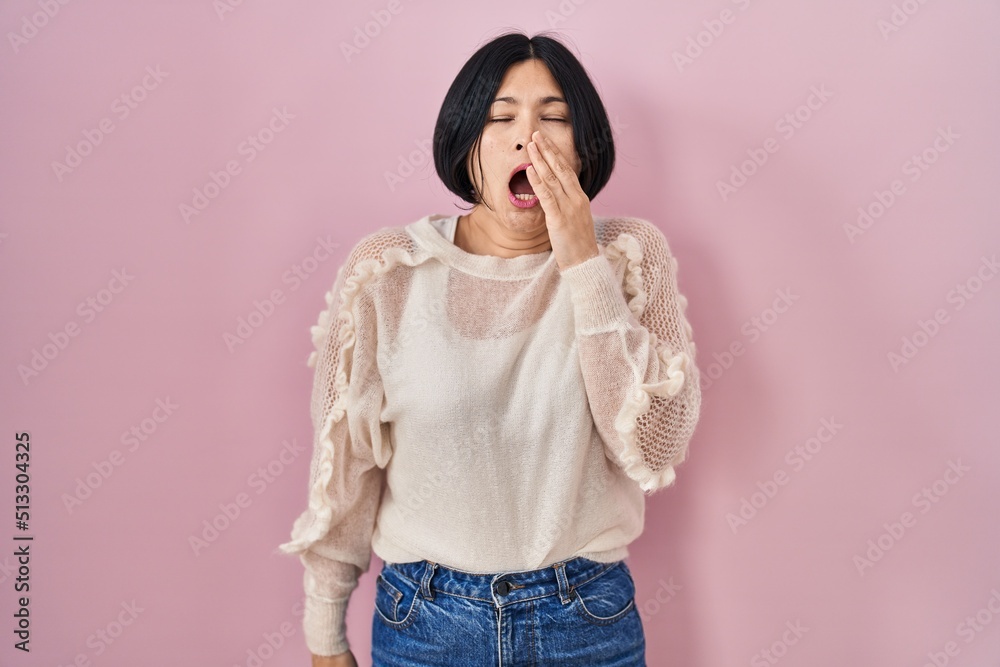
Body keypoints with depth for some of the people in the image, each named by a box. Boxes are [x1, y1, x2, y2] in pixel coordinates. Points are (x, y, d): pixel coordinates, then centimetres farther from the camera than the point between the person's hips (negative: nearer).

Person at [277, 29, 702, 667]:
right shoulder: (385, 272, -11)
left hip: (588, 615, 1)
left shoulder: (630, 255, -7)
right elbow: (343, 467, -3)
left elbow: (655, 448, -17)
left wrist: (584, 265, -21)